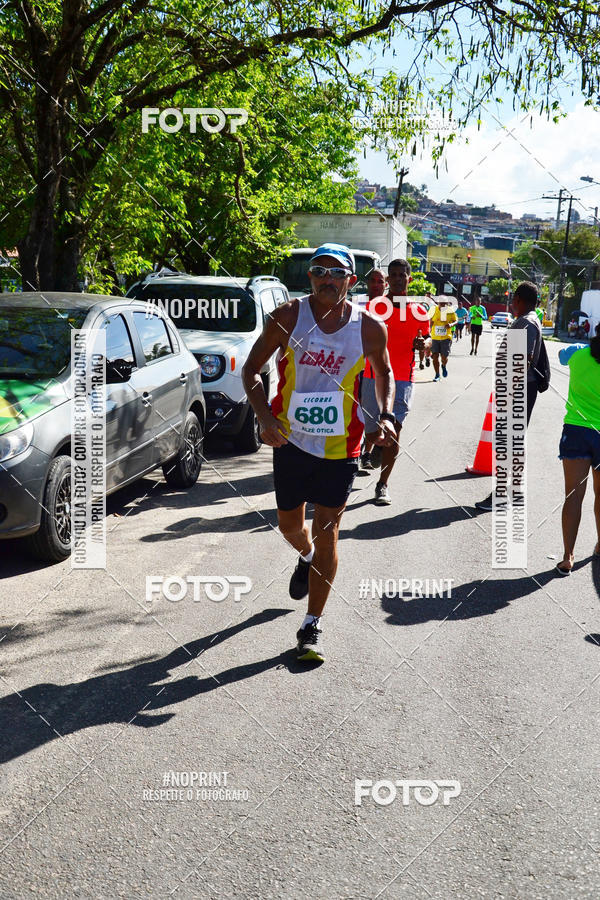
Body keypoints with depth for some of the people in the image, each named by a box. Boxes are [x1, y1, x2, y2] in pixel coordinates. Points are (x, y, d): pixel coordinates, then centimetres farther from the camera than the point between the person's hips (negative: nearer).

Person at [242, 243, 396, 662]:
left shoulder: (370, 328, -6)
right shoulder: (288, 317, -8)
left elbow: (384, 374, 12)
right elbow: (252, 369, -2)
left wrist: (386, 416, -5)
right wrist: (265, 416, -18)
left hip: (340, 447, -1)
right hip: (290, 439, 1)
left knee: (327, 531, 0)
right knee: (290, 525, 16)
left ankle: (313, 627, 10)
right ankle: (307, 558, 54)